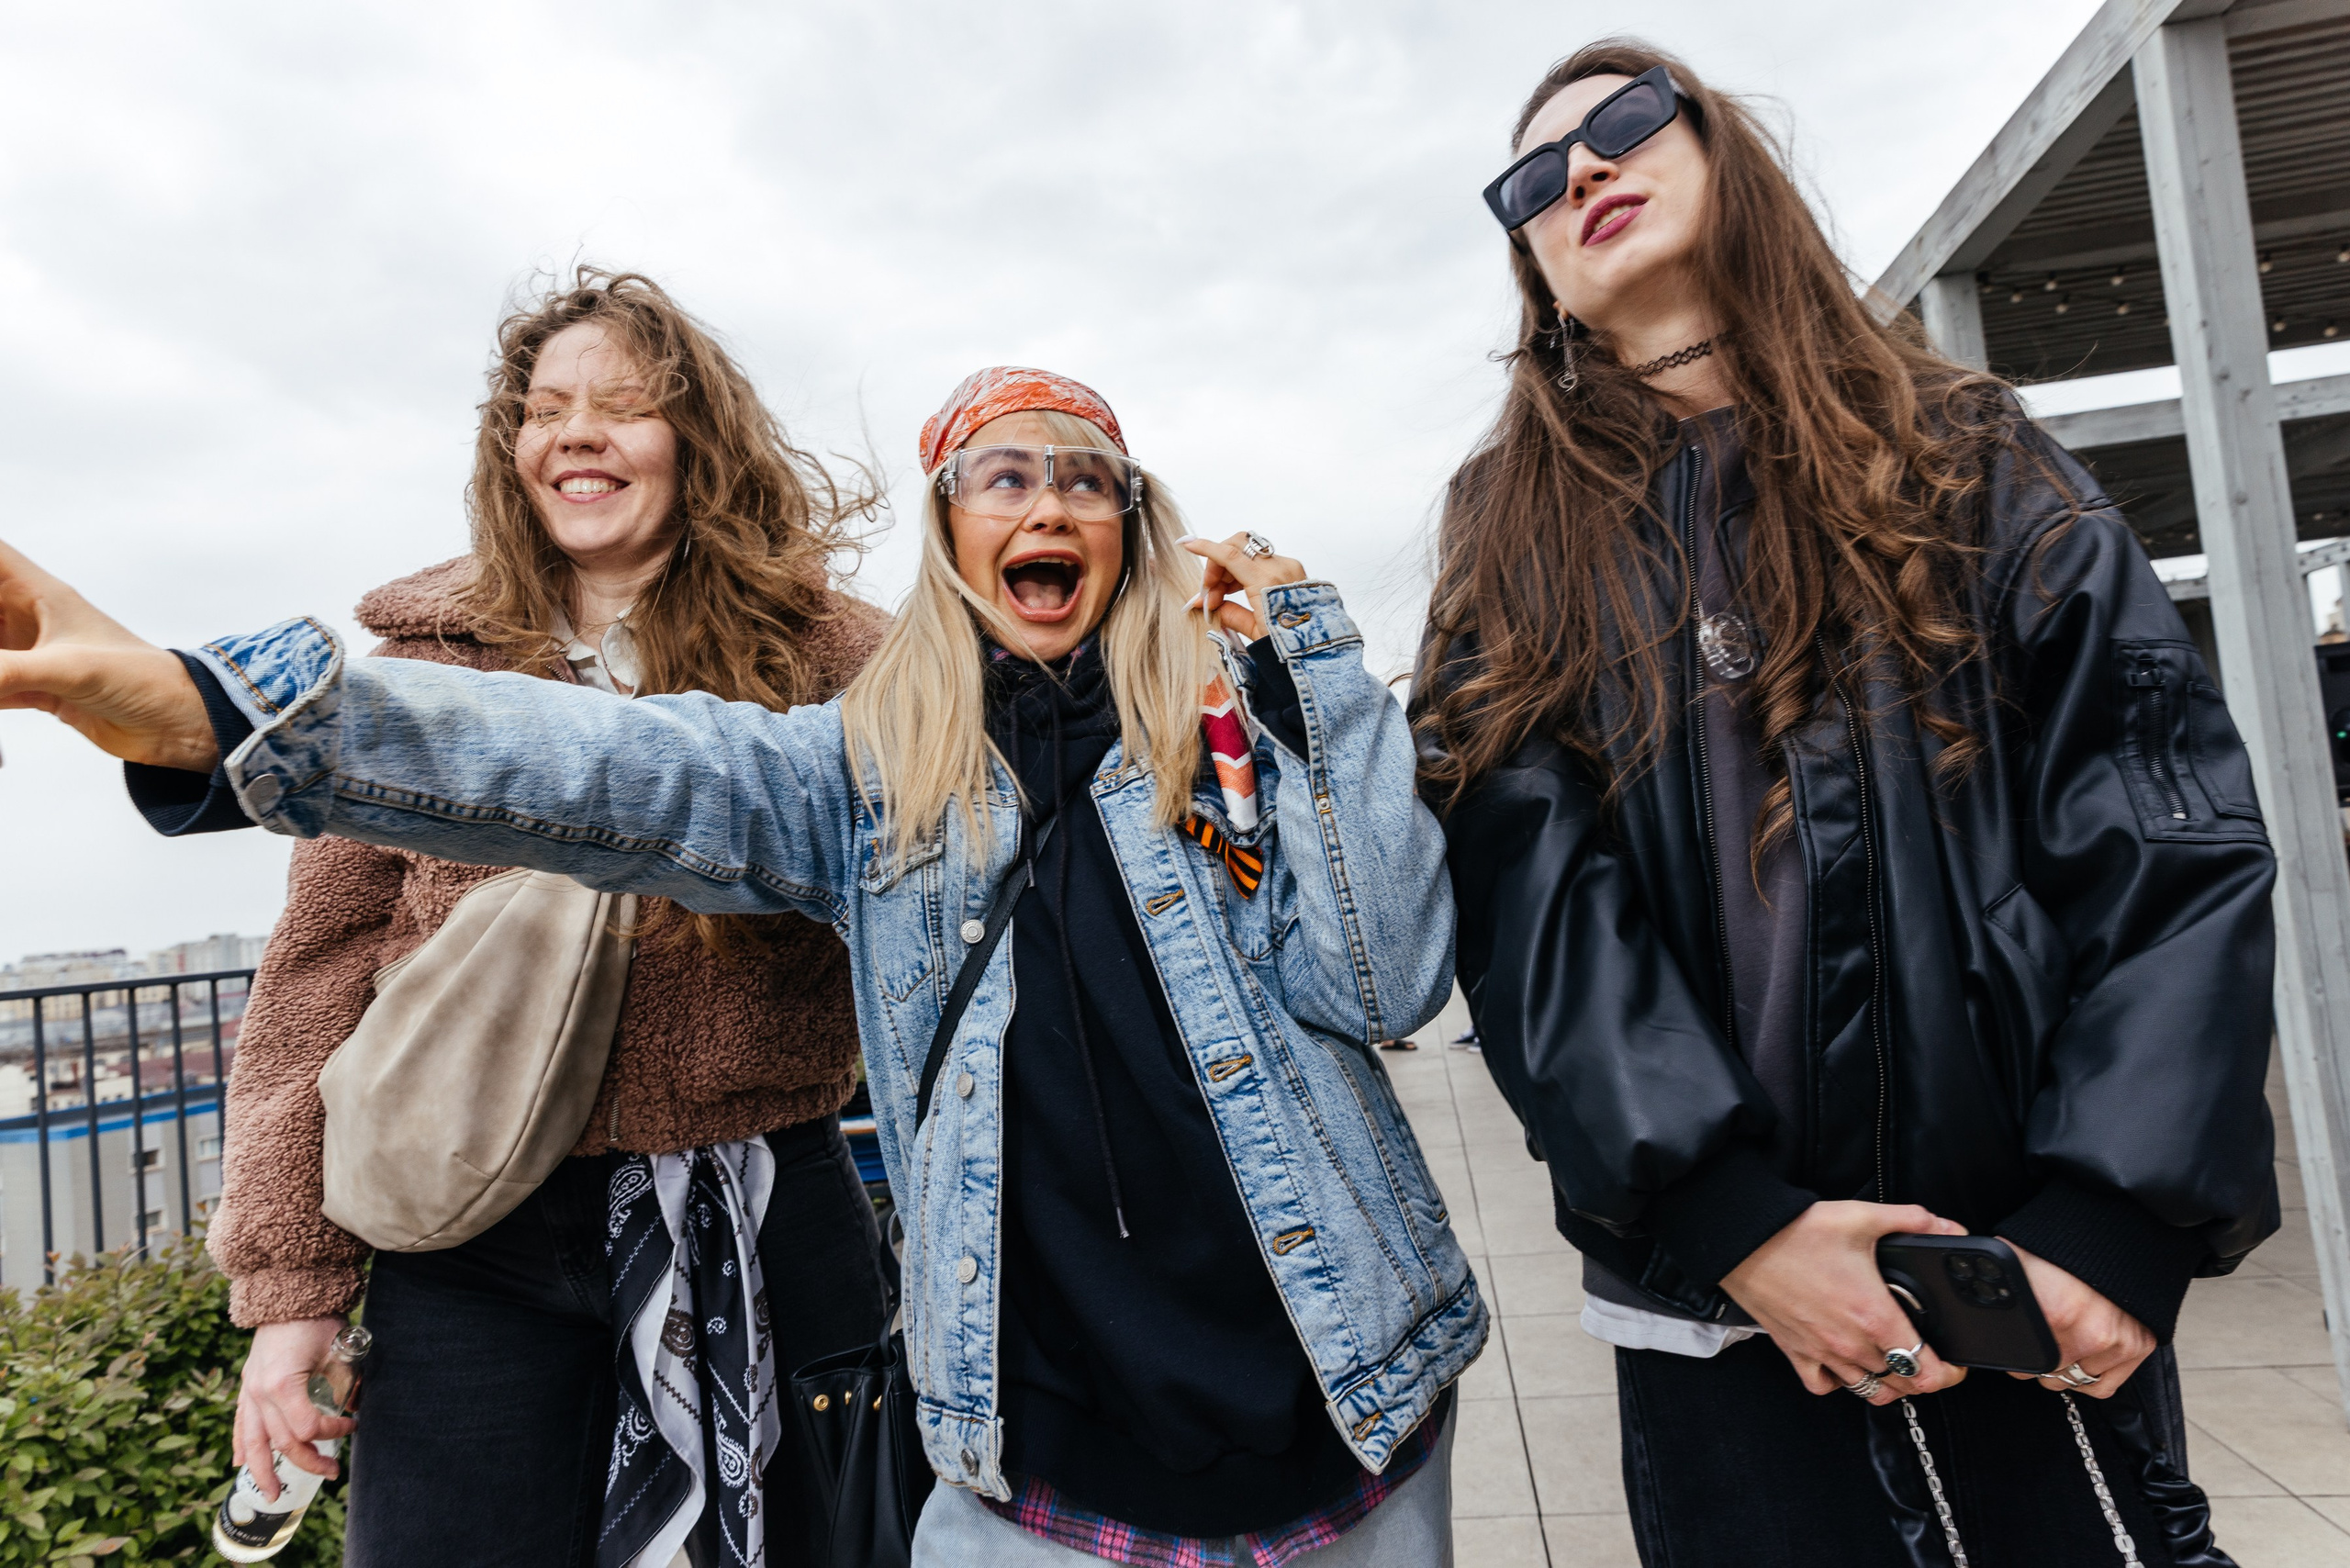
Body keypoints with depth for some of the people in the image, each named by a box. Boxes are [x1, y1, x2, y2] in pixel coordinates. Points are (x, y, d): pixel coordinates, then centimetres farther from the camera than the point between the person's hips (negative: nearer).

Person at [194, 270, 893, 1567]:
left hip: (761, 1220, 0)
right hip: (479, 1251, 1)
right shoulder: (424, 671, 3)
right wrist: (287, 1277, 1)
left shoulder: (831, 658, 0)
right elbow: (320, 975, 3)